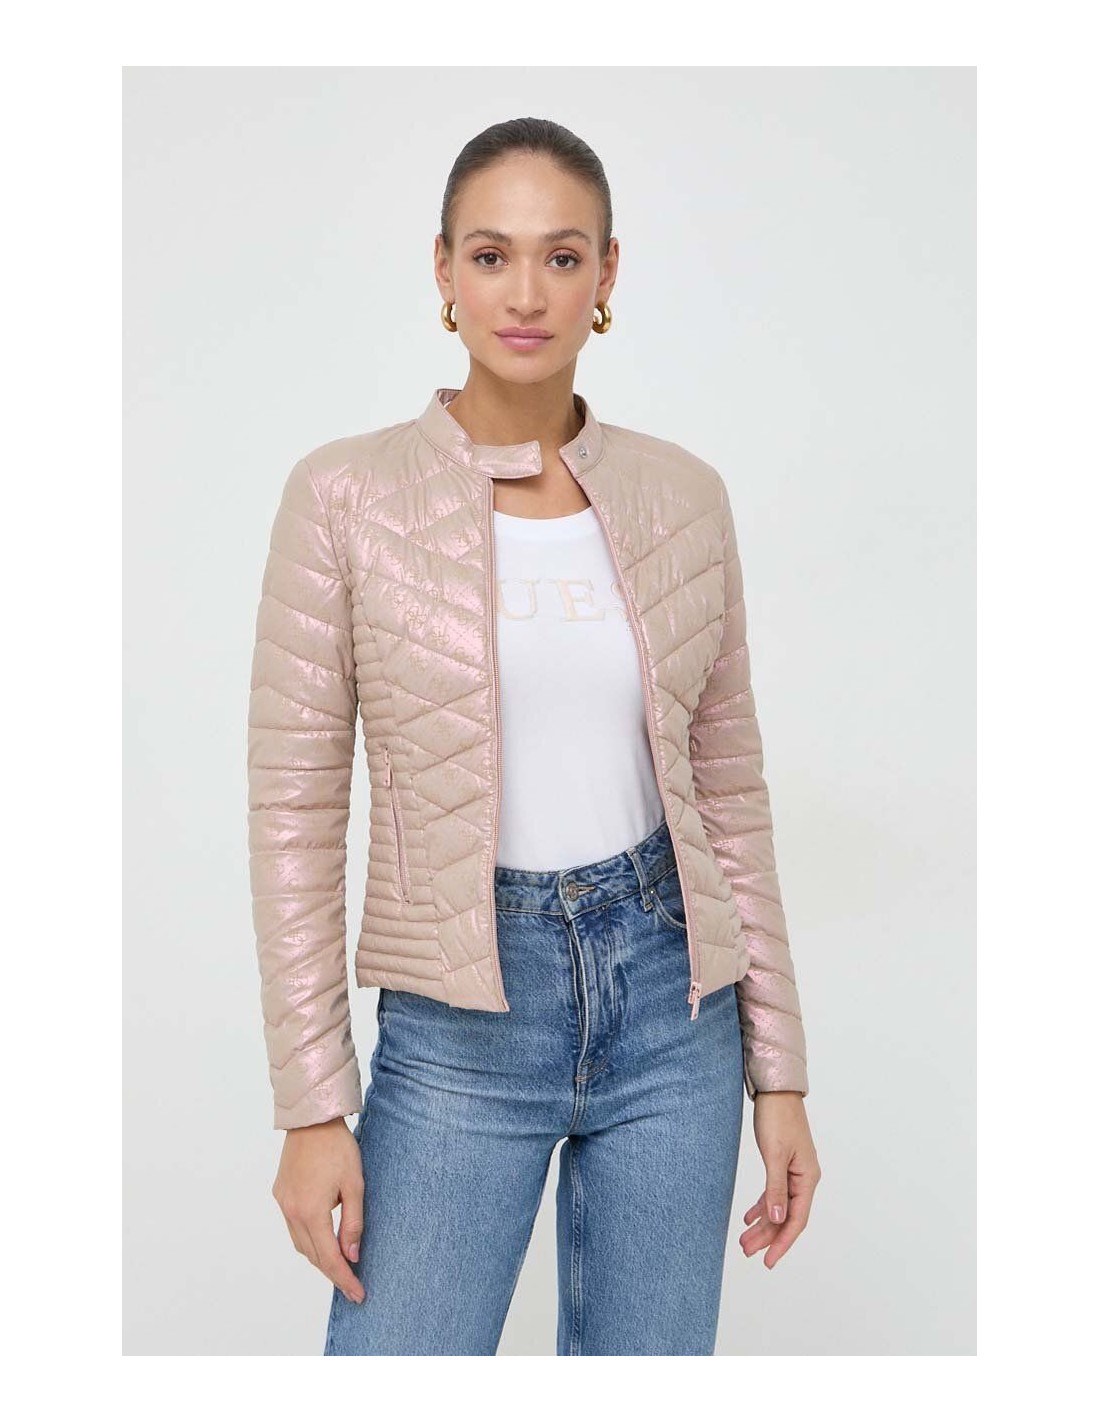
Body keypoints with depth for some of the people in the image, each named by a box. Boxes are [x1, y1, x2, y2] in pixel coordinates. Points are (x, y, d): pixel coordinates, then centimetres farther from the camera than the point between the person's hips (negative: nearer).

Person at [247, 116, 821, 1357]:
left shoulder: (683, 496, 1)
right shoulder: (347, 495, -7)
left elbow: (730, 791, 6)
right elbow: (295, 806, -6)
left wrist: (779, 1070, 6)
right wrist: (312, 1106, -7)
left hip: (671, 999, 3)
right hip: (461, 1023, -2)